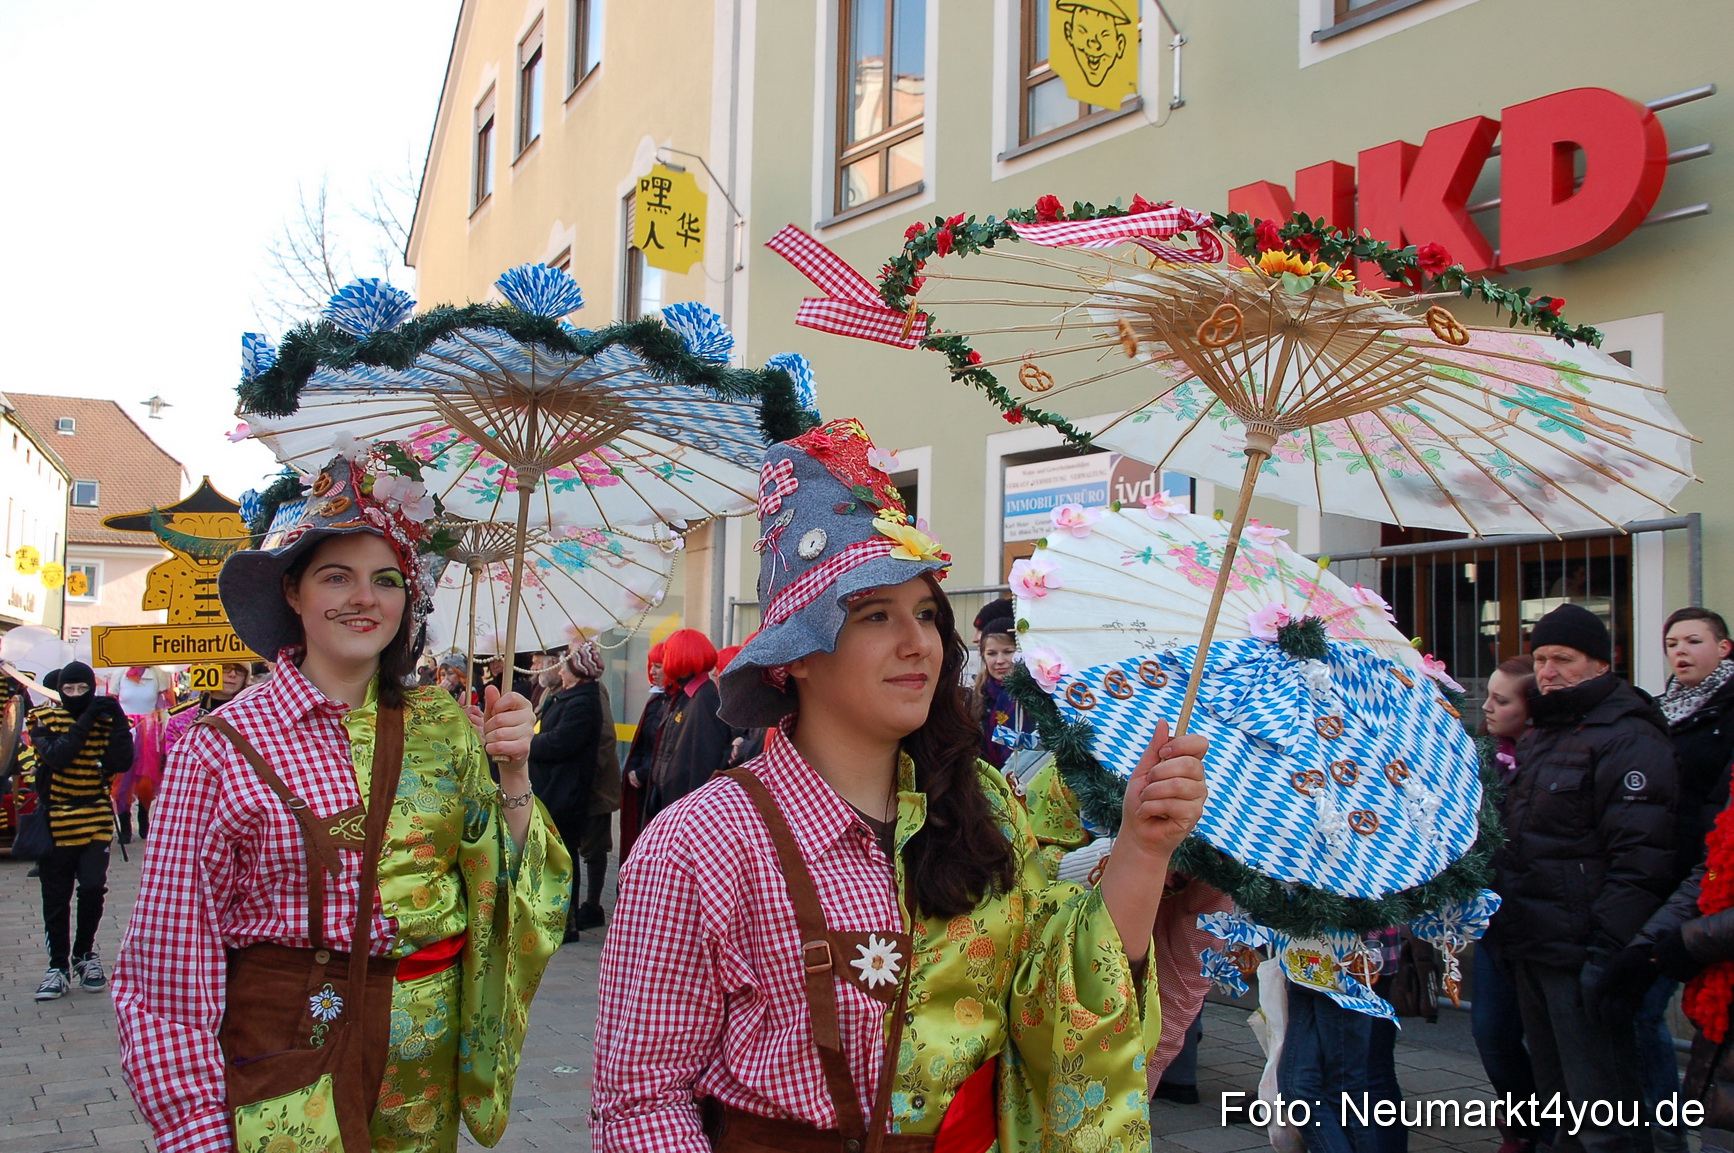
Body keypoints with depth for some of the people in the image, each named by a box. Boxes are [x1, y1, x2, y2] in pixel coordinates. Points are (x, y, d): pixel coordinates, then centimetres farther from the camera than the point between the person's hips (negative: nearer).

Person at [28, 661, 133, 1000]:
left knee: (93, 888, -9)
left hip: (96, 822, 0)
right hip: (55, 822, 0)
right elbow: (57, 756, -20)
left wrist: (118, 721, -19)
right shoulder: (44, 718, -1)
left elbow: (122, 763, -12)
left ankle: (84, 954, 14)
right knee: (56, 899, 5)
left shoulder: (104, 720, 3)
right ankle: (59, 966, 18)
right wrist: (86, 720, -24)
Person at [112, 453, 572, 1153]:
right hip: (287, 1069, -3)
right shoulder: (223, 748, -11)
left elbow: (511, 889, 0)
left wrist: (513, 774, -15)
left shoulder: (444, 725, 0)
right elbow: (173, 949, -9)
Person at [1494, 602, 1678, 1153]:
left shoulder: (1629, 740, -12)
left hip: (1580, 954, -9)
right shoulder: (1537, 734, 18)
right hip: (1530, 951, 9)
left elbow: (1640, 858, -20)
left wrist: (1608, 950, -25)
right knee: (1558, 1097, 18)